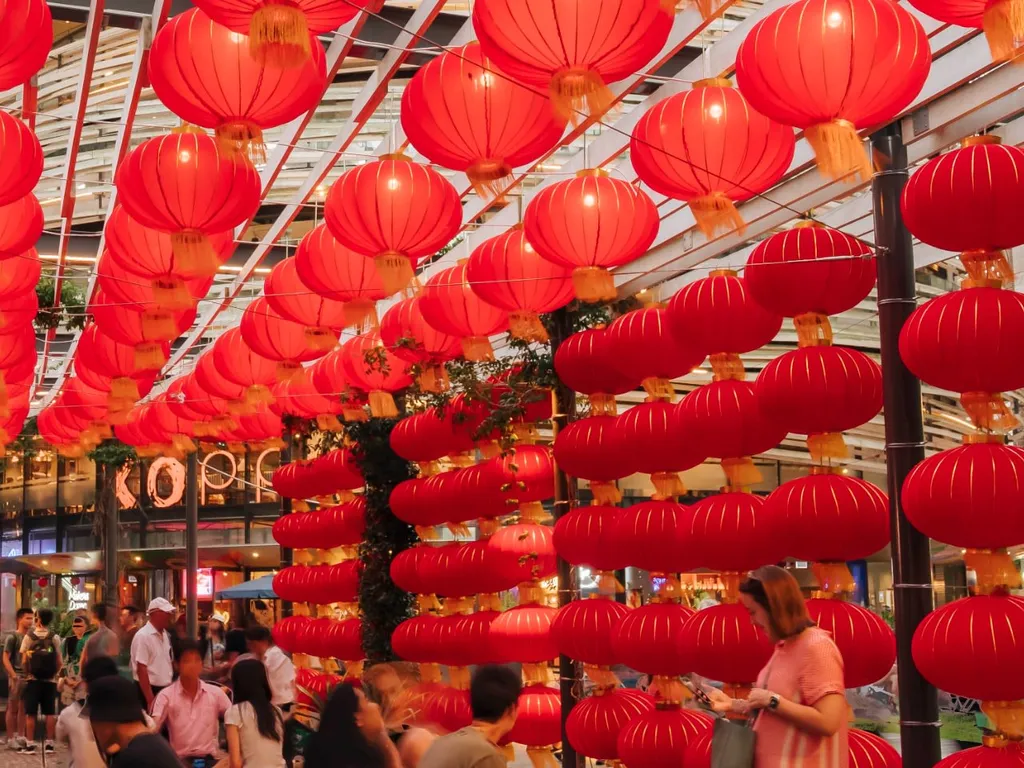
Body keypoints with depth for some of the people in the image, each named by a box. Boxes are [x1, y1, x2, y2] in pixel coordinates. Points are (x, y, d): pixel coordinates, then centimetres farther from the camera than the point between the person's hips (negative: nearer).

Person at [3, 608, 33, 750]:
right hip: (17, 677, -6)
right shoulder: (12, 637, -5)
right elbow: (5, 658, -9)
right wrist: (13, 676, -18)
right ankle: (10, 739, 2)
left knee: (23, 708, 10)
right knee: (13, 708, -1)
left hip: (29, 676, 6)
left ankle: (20, 736, 17)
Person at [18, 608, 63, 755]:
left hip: (33, 680, -1)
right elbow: (59, 662, -3)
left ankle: (30, 744, 2)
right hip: (50, 680, 1)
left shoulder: (29, 637, -5)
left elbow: (24, 662, -5)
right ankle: (49, 743, 8)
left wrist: (27, 673, 12)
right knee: (50, 713, 6)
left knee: (30, 713, 3)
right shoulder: (55, 637, -3)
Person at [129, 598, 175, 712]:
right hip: (150, 691, -8)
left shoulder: (165, 634, 9)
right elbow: (141, 670, -19)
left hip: (164, 690, 8)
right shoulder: (143, 636, -15)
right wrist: (150, 700, -22)